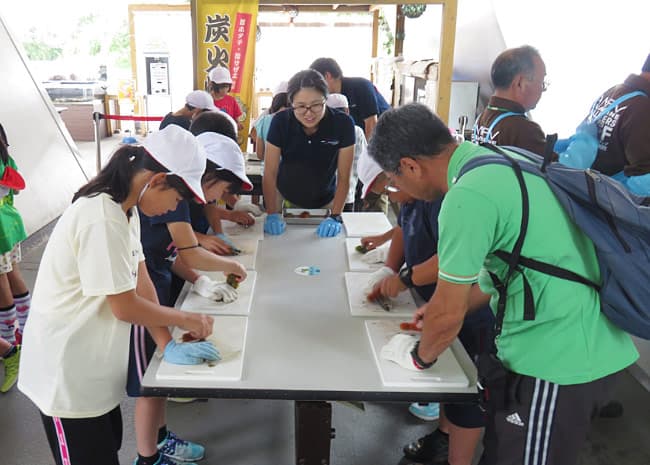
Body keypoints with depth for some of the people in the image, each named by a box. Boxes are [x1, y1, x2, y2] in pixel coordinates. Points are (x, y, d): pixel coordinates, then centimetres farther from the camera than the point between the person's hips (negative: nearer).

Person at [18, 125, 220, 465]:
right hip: (67, 375, -8)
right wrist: (185, 319, -9)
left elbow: (142, 282, 2)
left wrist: (168, 345, -2)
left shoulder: (125, 209, 2)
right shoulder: (102, 219, -28)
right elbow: (125, 307, -23)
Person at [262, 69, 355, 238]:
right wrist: (272, 214, -27)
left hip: (325, 201, 0)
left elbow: (343, 178, -19)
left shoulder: (343, 124, -25)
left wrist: (335, 216, -29)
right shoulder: (280, 121, -23)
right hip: (285, 198, 1)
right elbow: (270, 173, -18)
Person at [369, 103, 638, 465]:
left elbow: (449, 315, -17)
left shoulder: (467, 196, -25)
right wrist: (443, 310, 22)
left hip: (558, 359, -9)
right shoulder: (497, 160, 5)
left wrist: (419, 356, 3)